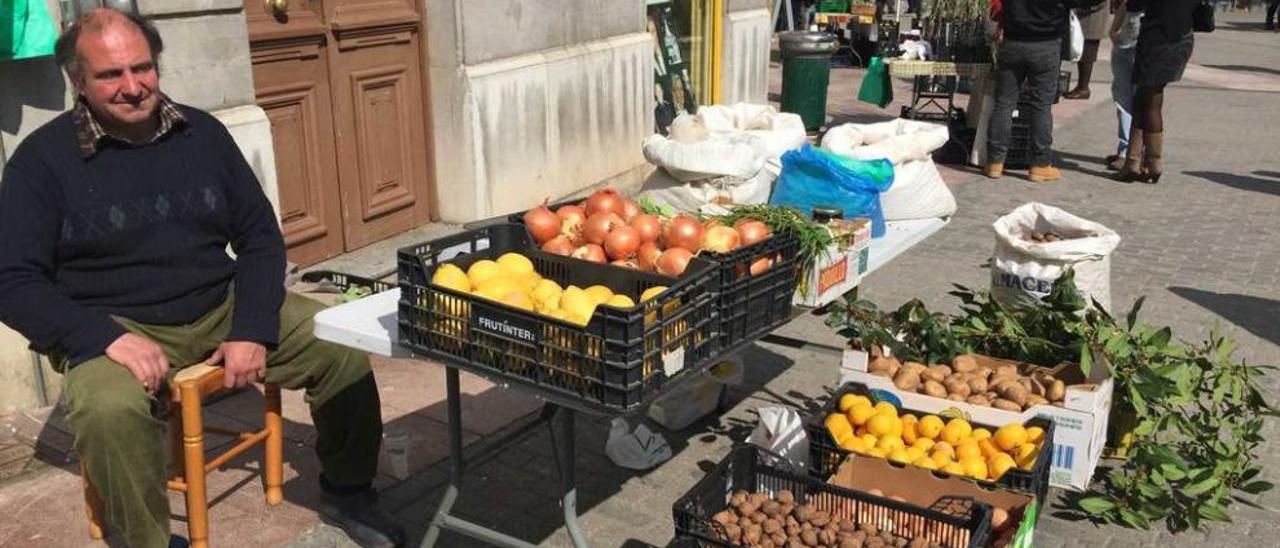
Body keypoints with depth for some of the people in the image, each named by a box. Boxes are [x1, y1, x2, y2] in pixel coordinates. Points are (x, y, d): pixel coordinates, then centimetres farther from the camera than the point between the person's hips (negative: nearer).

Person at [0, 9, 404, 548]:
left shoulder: (201, 132, 3)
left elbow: (260, 236, 5)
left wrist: (252, 330, -9)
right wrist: (106, 337, -23)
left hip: (222, 306, 3)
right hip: (116, 327, -3)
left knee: (345, 348, -14)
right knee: (110, 411, -36)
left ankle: (347, 491, 9)